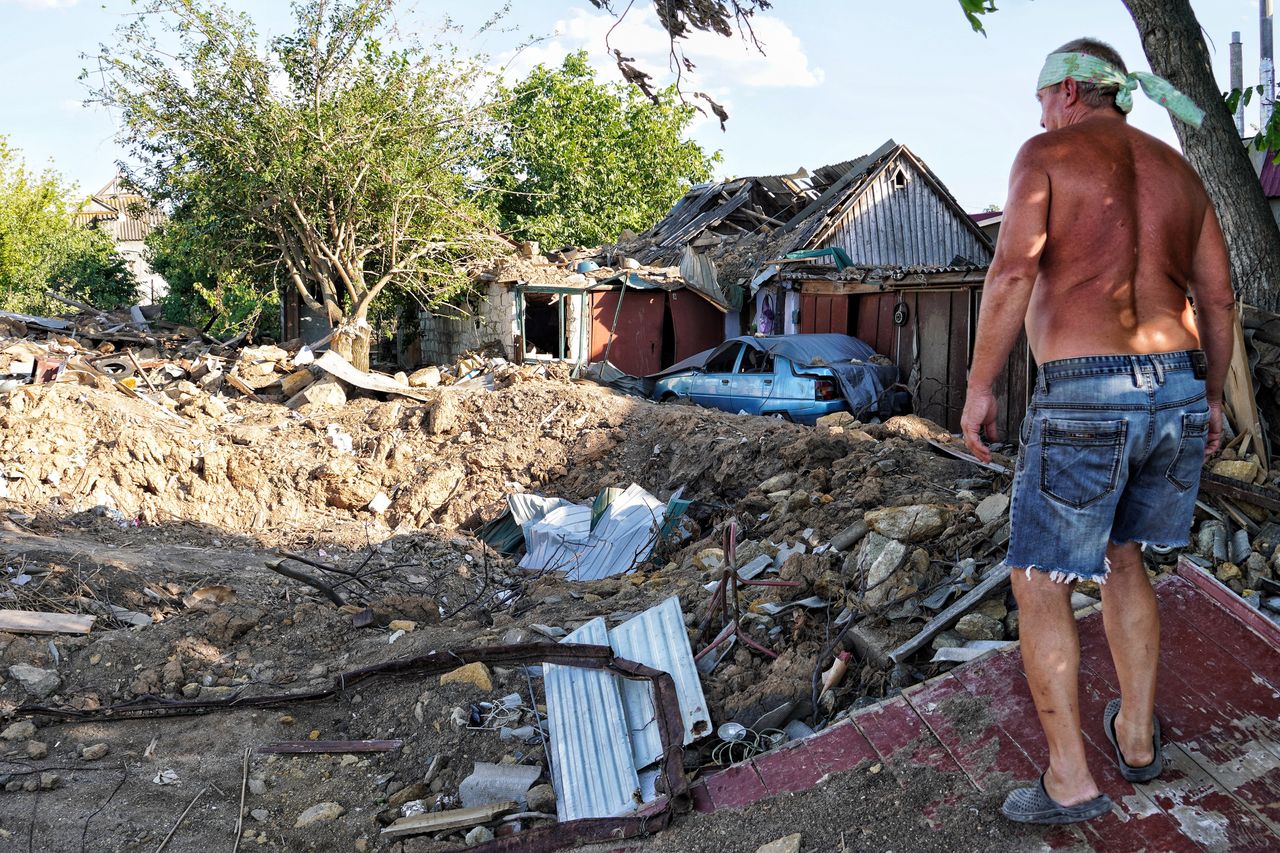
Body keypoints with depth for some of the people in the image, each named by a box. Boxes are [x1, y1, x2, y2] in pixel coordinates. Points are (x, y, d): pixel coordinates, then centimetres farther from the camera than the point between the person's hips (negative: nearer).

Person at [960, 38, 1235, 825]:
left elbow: (1013, 272, -13)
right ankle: (1137, 734, 34)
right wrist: (1212, 398, 27)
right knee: (1120, 559, 27)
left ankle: (1071, 779, 8)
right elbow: (1220, 298, 16)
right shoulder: (1179, 172, 17)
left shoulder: (1045, 155, 0)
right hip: (1179, 393, 7)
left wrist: (979, 388, -8)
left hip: (1085, 400, -6)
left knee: (1039, 586, 6)